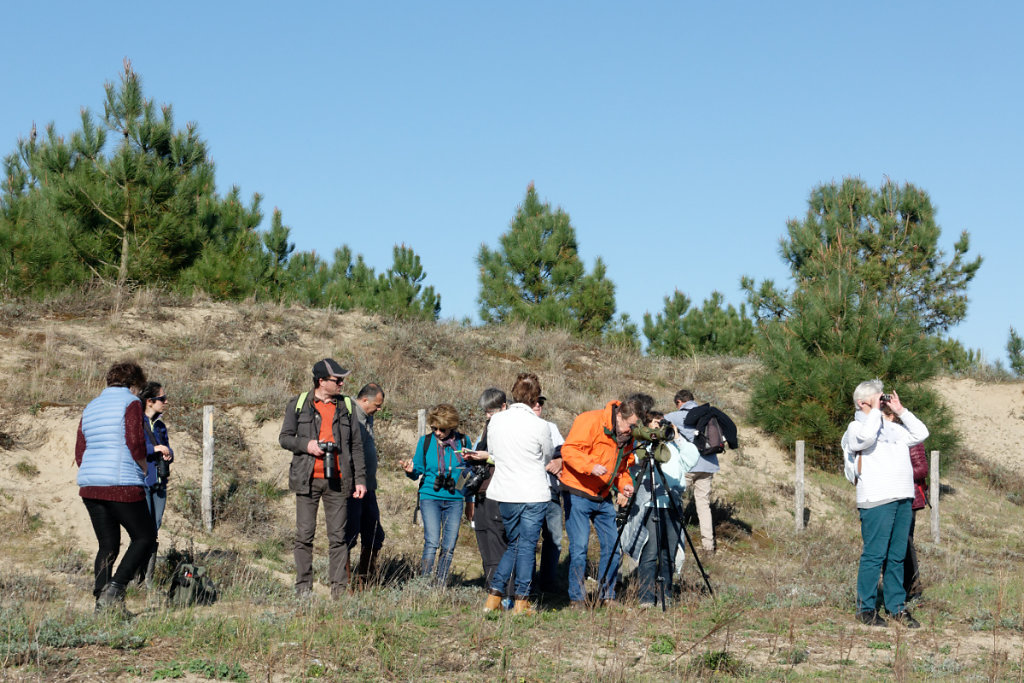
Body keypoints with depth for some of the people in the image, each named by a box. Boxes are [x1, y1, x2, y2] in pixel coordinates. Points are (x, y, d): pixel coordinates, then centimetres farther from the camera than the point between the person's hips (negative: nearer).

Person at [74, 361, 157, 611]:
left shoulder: (91, 408, 18)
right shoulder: (131, 403, -4)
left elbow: (80, 454, 15)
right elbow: (135, 443, -16)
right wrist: (144, 469, 0)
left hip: (90, 486, 7)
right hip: (122, 486, -7)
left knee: (107, 546, 11)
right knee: (145, 537, 6)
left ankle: (102, 604, 3)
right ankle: (115, 587, -11)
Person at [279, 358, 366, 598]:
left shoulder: (346, 407, 11)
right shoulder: (298, 405, 5)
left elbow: (356, 446, 12)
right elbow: (284, 438, 8)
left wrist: (360, 479, 7)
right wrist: (305, 445, -11)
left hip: (337, 481, 1)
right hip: (307, 480, -1)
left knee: (338, 536, 1)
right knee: (304, 535, 0)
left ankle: (339, 588, 5)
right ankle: (303, 587, 7)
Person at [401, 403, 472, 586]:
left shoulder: (462, 441, 3)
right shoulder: (425, 441, 2)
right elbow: (419, 470, 10)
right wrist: (411, 470, -14)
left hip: (454, 499, 2)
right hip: (430, 497, -1)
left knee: (449, 546, 2)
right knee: (432, 543, -14)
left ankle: (440, 587, 11)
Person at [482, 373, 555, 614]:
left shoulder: (496, 421, -1)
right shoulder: (539, 426, -12)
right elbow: (548, 456, 5)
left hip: (504, 494, 4)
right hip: (534, 494, -4)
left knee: (513, 544, 18)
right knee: (527, 546, 4)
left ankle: (494, 596, 11)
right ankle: (521, 602, 6)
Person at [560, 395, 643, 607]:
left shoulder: (627, 435, 8)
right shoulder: (591, 421, -14)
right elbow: (569, 449, -18)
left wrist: (624, 484, 2)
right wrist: (591, 466, -31)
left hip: (603, 498, 7)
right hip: (578, 494, -7)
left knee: (612, 546, 5)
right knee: (579, 547, -8)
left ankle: (607, 595, 18)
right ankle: (576, 598, 3)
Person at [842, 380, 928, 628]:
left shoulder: (894, 428, 22)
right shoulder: (856, 426, 1)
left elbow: (921, 434, 20)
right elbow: (866, 436, -21)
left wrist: (901, 411, 14)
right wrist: (876, 411, -8)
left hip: (903, 499, 7)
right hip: (876, 500, -7)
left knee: (897, 556, 10)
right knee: (874, 555, -6)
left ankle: (896, 606, 16)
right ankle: (865, 608, 0)